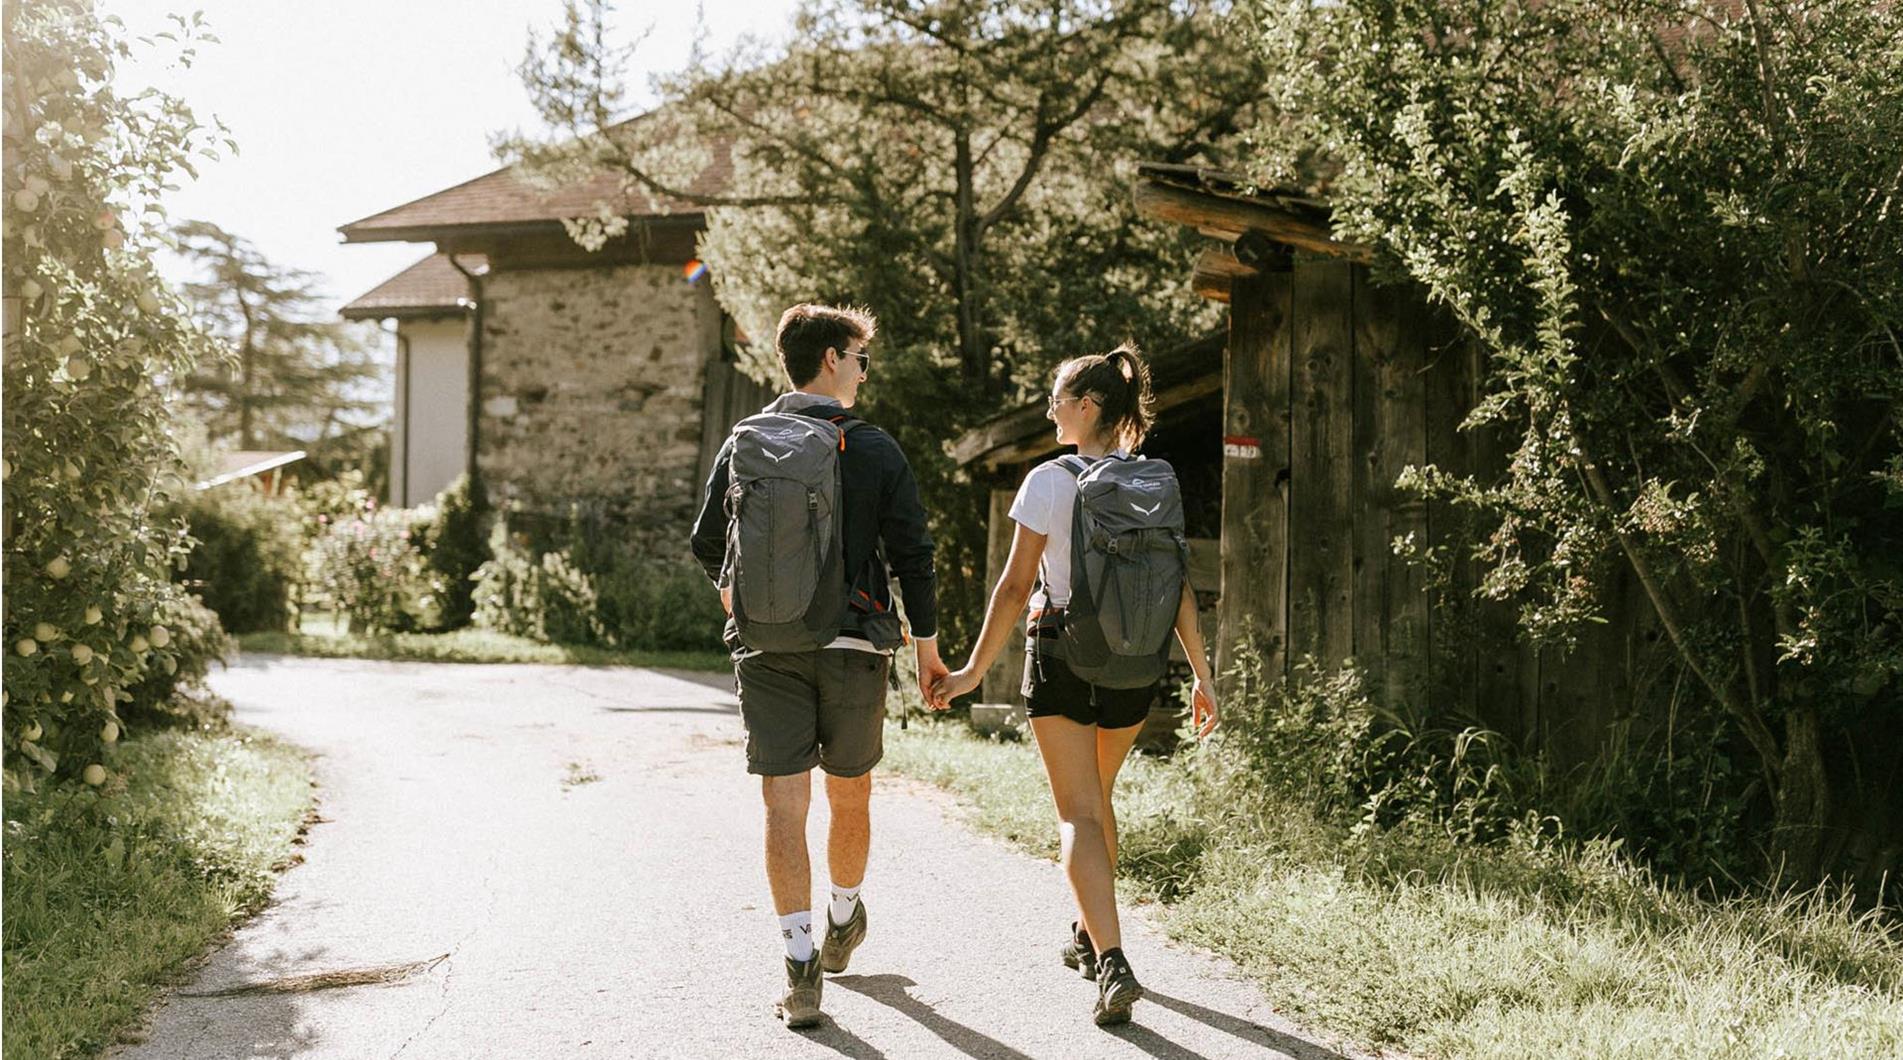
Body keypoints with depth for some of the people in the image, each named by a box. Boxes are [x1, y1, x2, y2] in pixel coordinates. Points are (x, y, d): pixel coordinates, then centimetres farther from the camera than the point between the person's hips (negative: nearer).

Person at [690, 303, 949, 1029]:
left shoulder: (743, 443, 3)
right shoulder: (874, 450, -3)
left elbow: (707, 544, 10)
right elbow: (912, 555, -5)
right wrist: (927, 648, 5)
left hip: (766, 650, 1)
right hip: (853, 648, -1)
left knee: (785, 808, 0)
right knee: (851, 798, 18)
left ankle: (800, 970, -6)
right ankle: (843, 922, 38)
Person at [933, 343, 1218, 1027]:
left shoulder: (1048, 481, -10)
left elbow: (1015, 587, -10)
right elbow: (1180, 589, 2)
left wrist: (974, 670, -3)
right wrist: (1202, 676, 7)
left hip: (1062, 656, -5)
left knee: (1078, 815, -2)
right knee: (1097, 798, 24)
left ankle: (1112, 963, -17)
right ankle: (1089, 935, 36)